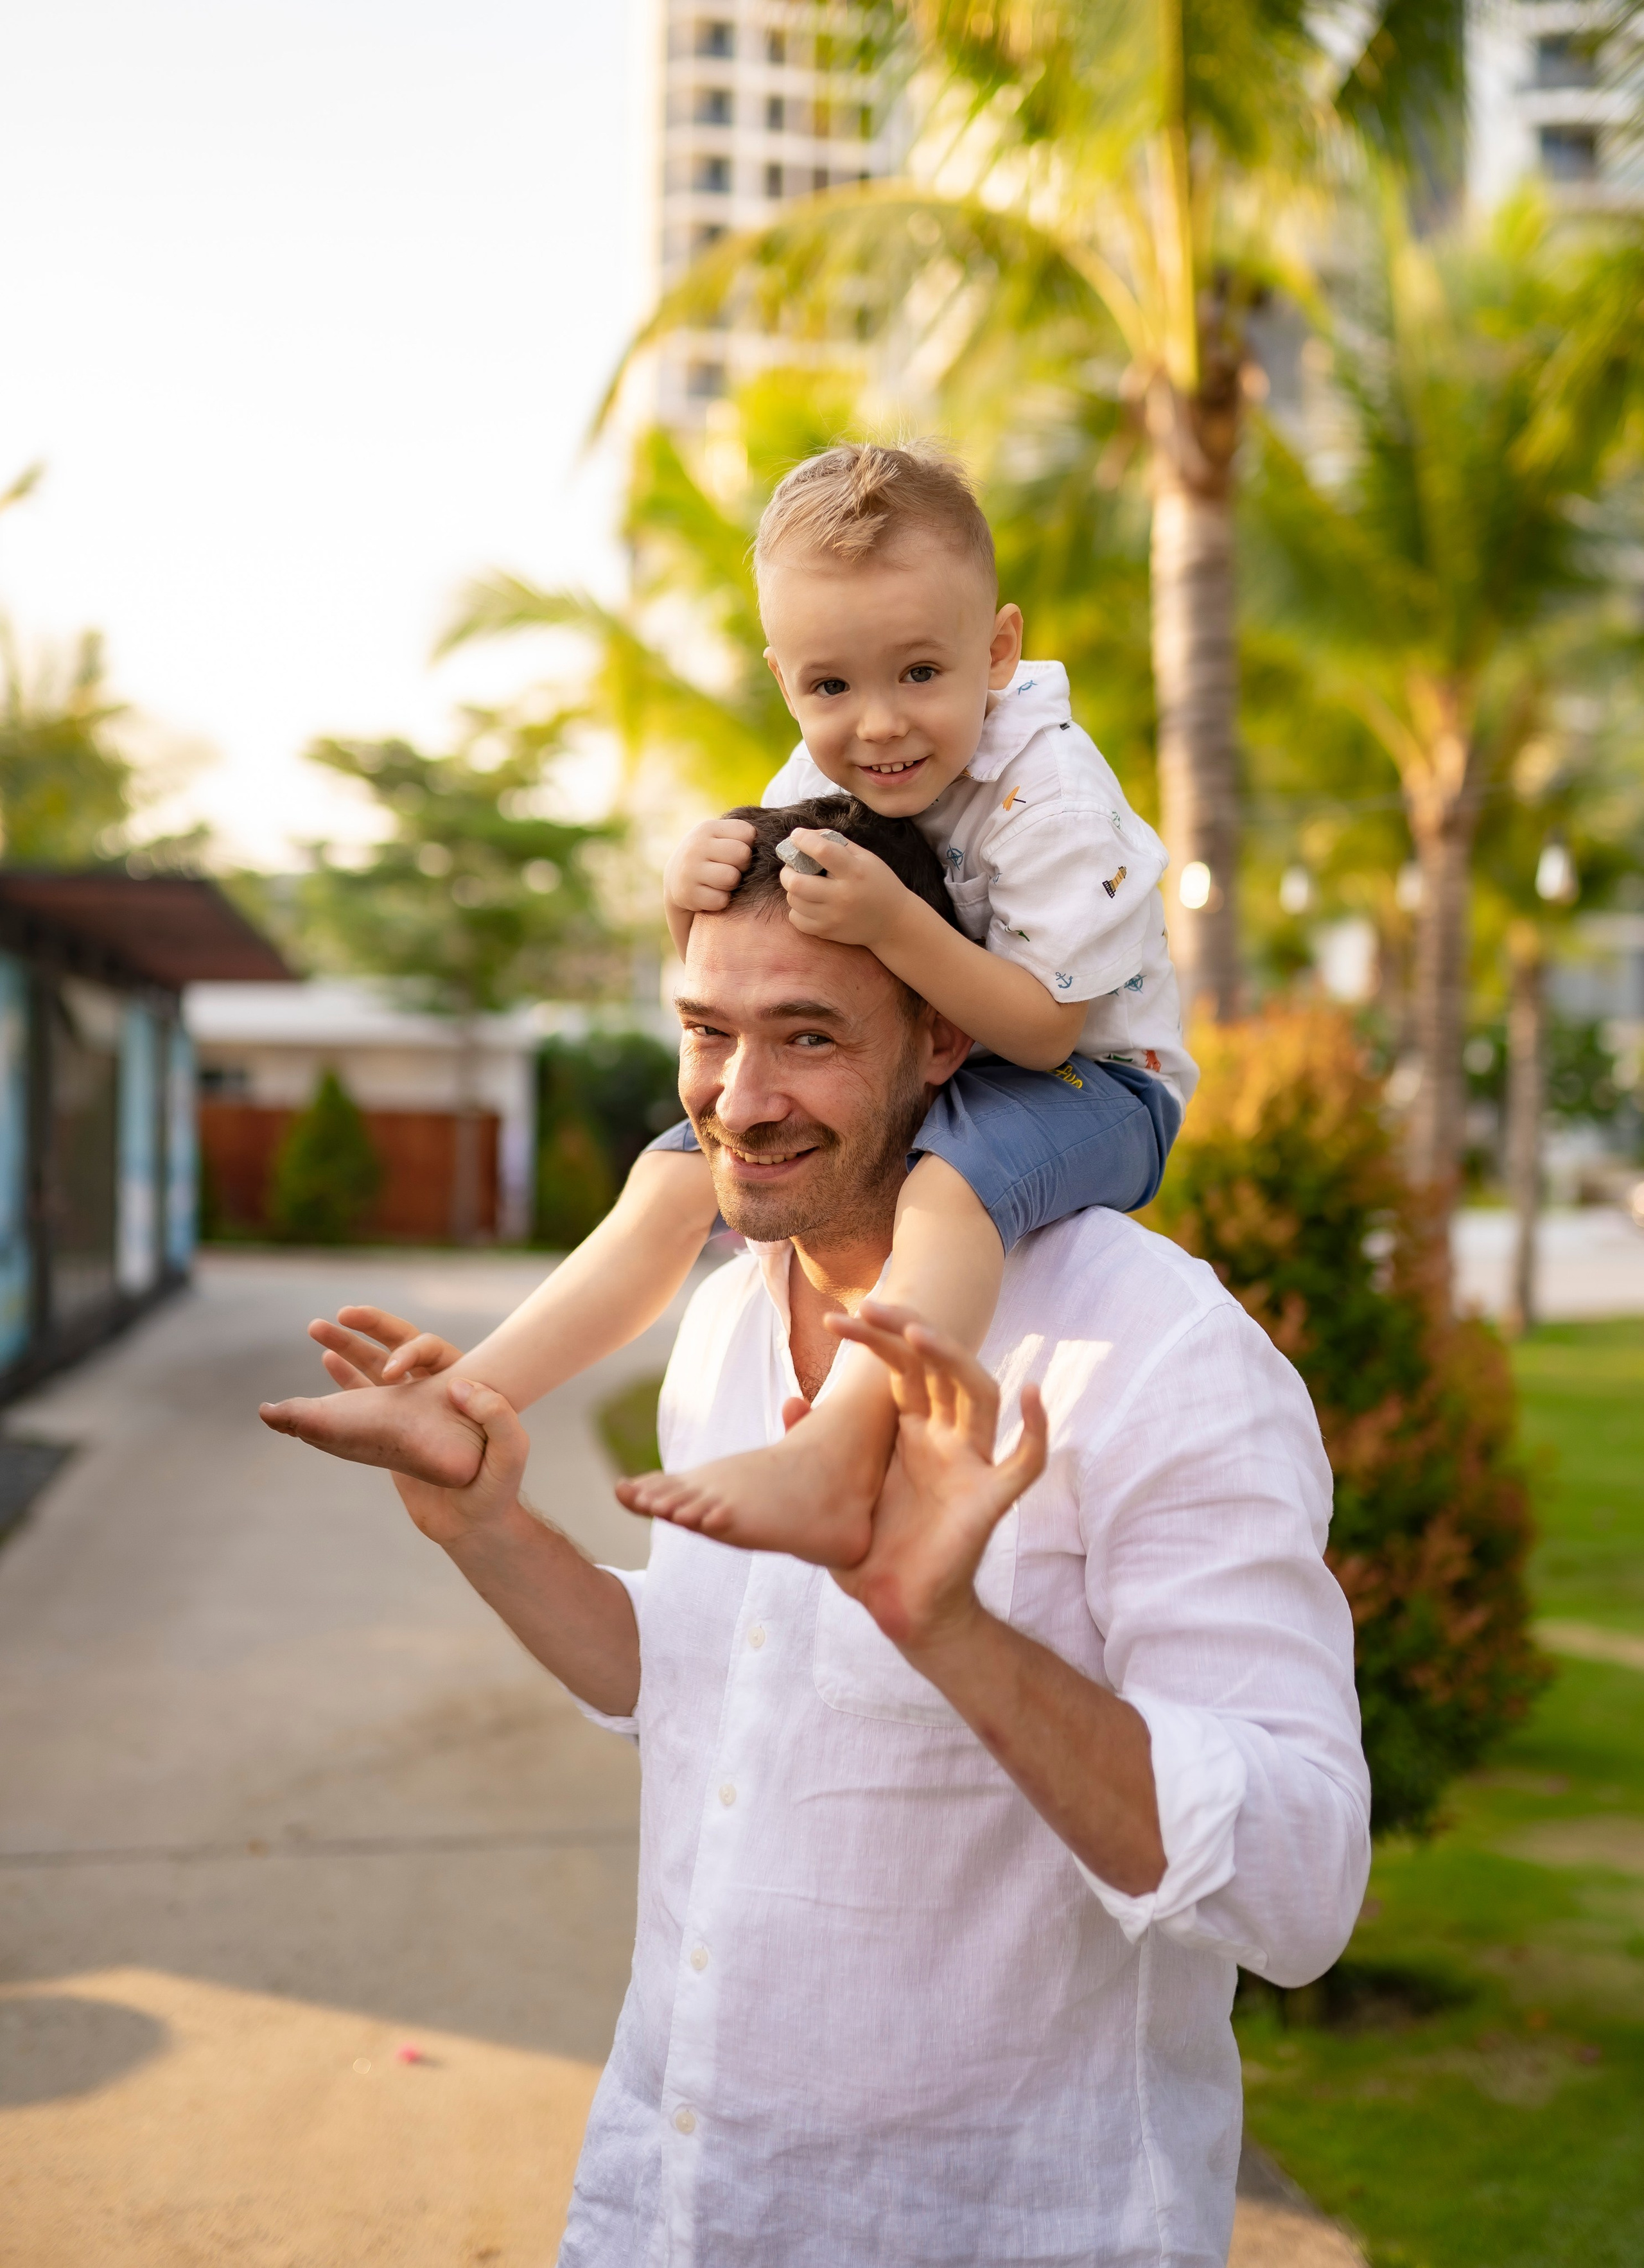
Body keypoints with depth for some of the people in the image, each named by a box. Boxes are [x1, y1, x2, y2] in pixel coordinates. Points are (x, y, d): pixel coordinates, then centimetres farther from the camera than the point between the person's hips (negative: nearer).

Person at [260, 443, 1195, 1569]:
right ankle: (466, 1406, -3)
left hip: (1084, 1080, -7)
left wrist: (893, 920, -39)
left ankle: (840, 1466, -51)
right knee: (678, 1174, -2)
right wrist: (696, 913, -22)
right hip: (892, 1077, 7)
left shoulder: (1050, 793, -25)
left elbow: (1043, 1028, -28)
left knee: (953, 1182, -40)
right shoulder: (816, 787, -5)